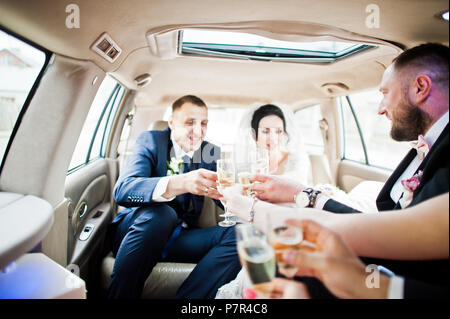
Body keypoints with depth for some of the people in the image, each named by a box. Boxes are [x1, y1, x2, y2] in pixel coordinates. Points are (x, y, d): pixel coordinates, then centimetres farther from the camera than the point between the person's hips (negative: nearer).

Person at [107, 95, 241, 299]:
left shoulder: (211, 152, 7)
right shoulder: (150, 140, -5)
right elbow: (121, 190, -23)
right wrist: (179, 183, -42)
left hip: (179, 238, 4)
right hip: (137, 230, -3)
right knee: (160, 214, -35)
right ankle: (119, 294, -18)